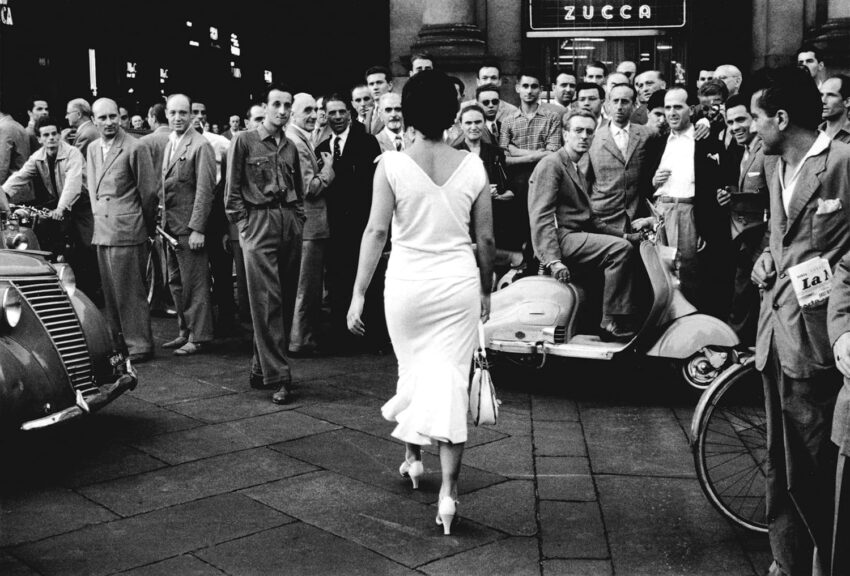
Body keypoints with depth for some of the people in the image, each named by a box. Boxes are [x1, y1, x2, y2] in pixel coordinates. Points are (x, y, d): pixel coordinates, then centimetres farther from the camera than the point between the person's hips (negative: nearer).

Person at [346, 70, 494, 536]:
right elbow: (485, 239, 4)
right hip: (460, 282, 1)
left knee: (412, 369, 22)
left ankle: (412, 454, 41)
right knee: (450, 380, 3)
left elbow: (376, 231, -10)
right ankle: (447, 492, 3)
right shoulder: (472, 166, -1)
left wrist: (359, 294, -6)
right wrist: (486, 289, 17)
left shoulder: (392, 165, -7)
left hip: (408, 282, 0)